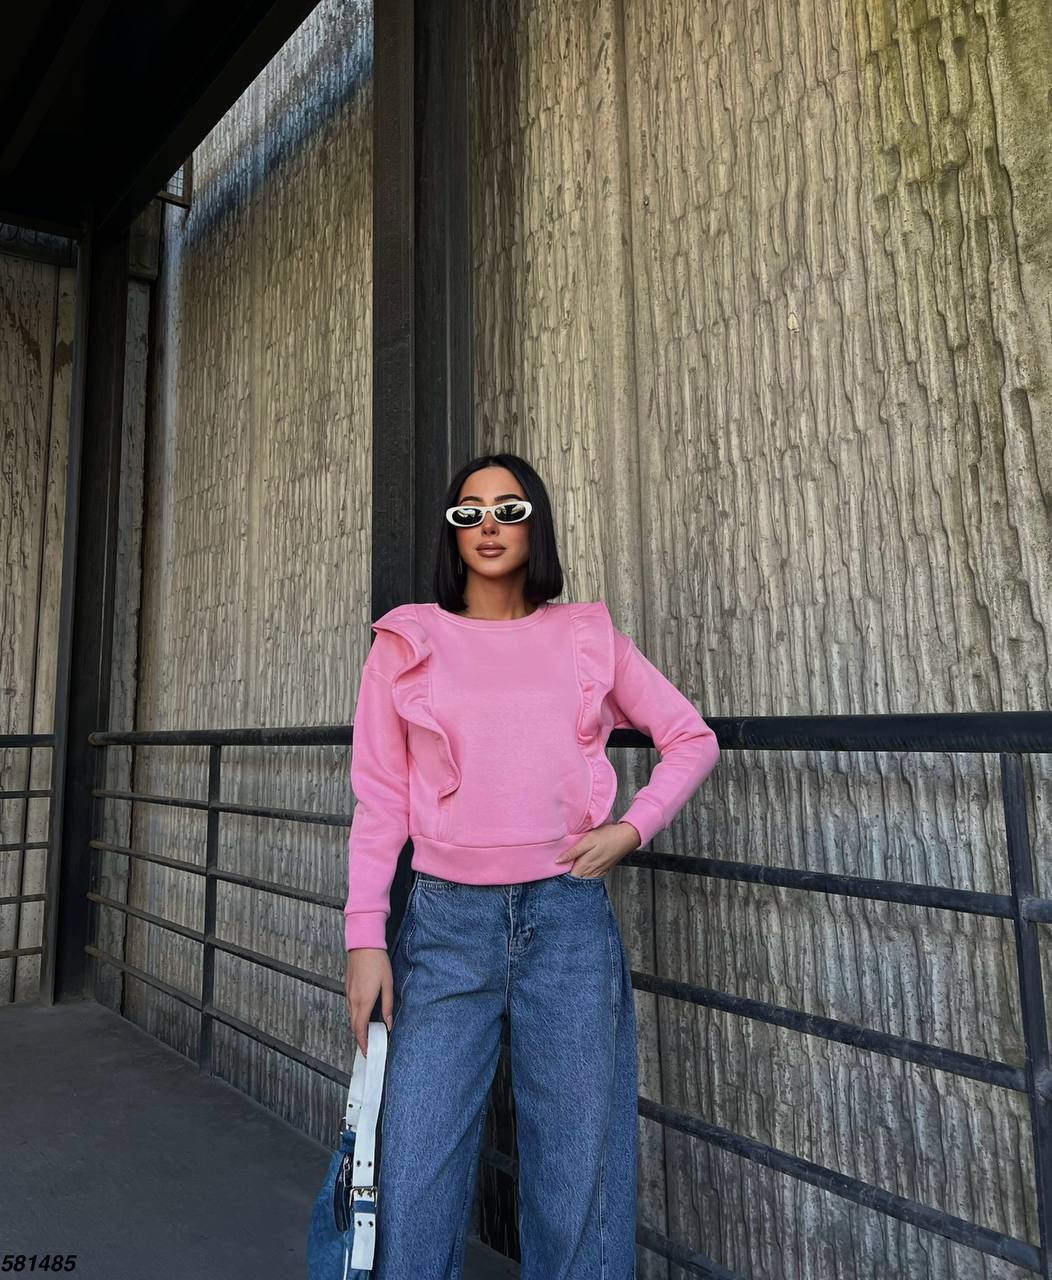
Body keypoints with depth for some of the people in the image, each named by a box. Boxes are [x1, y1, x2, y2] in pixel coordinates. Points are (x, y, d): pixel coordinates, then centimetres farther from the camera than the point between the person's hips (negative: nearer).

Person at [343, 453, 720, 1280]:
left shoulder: (589, 635, 7)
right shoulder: (407, 642, 6)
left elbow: (694, 740, 11)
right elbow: (378, 800, 3)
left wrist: (632, 827, -4)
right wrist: (366, 937, -3)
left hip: (569, 916, 1)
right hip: (445, 921, 0)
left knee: (581, 1161, 11)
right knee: (417, 1165, 5)